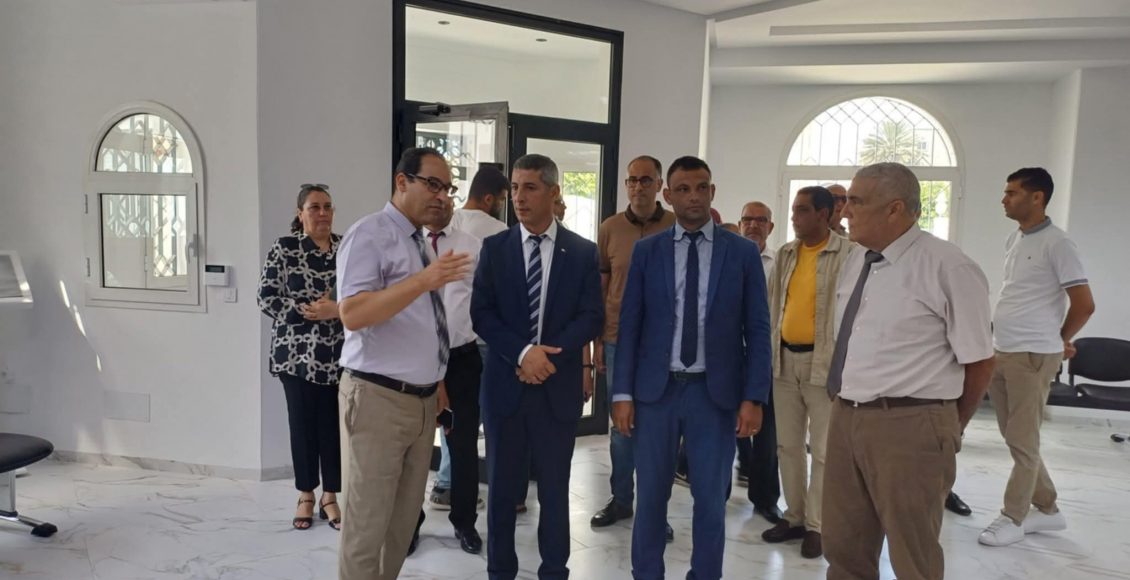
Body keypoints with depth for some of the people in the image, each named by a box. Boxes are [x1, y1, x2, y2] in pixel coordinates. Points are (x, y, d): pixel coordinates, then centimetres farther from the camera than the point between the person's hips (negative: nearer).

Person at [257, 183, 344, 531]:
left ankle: (330, 497, 20)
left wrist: (337, 310, -15)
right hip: (297, 353, -2)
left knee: (334, 424, 6)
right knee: (303, 423, 7)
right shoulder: (284, 248, -2)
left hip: (340, 355, 2)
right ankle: (306, 496, 23)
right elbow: (267, 298, -6)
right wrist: (308, 312, -15)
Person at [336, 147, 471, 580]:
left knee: (405, 517, 17)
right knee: (368, 521, 1)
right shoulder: (369, 234, -10)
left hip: (423, 399, 8)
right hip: (379, 398, -8)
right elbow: (353, 314, -23)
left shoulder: (421, 242, 14)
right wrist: (424, 280, -29)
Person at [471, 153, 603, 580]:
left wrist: (548, 356, -15)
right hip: (505, 384, 1)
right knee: (503, 487, 11)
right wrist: (523, 352, -16)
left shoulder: (583, 252, 1)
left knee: (555, 489, 10)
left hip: (558, 386, 0)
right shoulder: (494, 247, 3)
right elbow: (481, 315, -2)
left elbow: (592, 317, -3)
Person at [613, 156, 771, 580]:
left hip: (716, 392, 0)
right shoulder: (646, 251, 3)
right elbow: (629, 325, 2)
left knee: (711, 500, 10)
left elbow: (757, 330, 0)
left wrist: (754, 397, -6)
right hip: (656, 389, 1)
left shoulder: (743, 253, 1)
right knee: (651, 496, 12)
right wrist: (623, 392, -3)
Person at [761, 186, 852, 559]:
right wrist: (769, 350, 11)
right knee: (787, 444, 13)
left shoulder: (847, 254, -8)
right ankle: (794, 516, 26)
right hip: (785, 359, 6)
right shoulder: (785, 254, 10)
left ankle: (816, 525, 14)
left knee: (822, 450, 2)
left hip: (823, 361, -6)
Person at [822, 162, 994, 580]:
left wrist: (948, 430, 5)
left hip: (909, 426, -7)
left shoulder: (948, 268, -14)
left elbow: (979, 360, -7)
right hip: (845, 416, 7)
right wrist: (847, 406, 12)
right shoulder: (856, 261, 9)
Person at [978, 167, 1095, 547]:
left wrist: (1058, 342, 2)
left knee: (1023, 441, 2)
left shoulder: (1056, 244, -12)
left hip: (1032, 356, -8)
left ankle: (1013, 517, 14)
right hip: (999, 353, 8)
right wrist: (998, 345, 15)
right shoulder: (1013, 241, 11)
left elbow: (1084, 304, -11)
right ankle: (1046, 509, 29)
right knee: (1013, 437, 15)